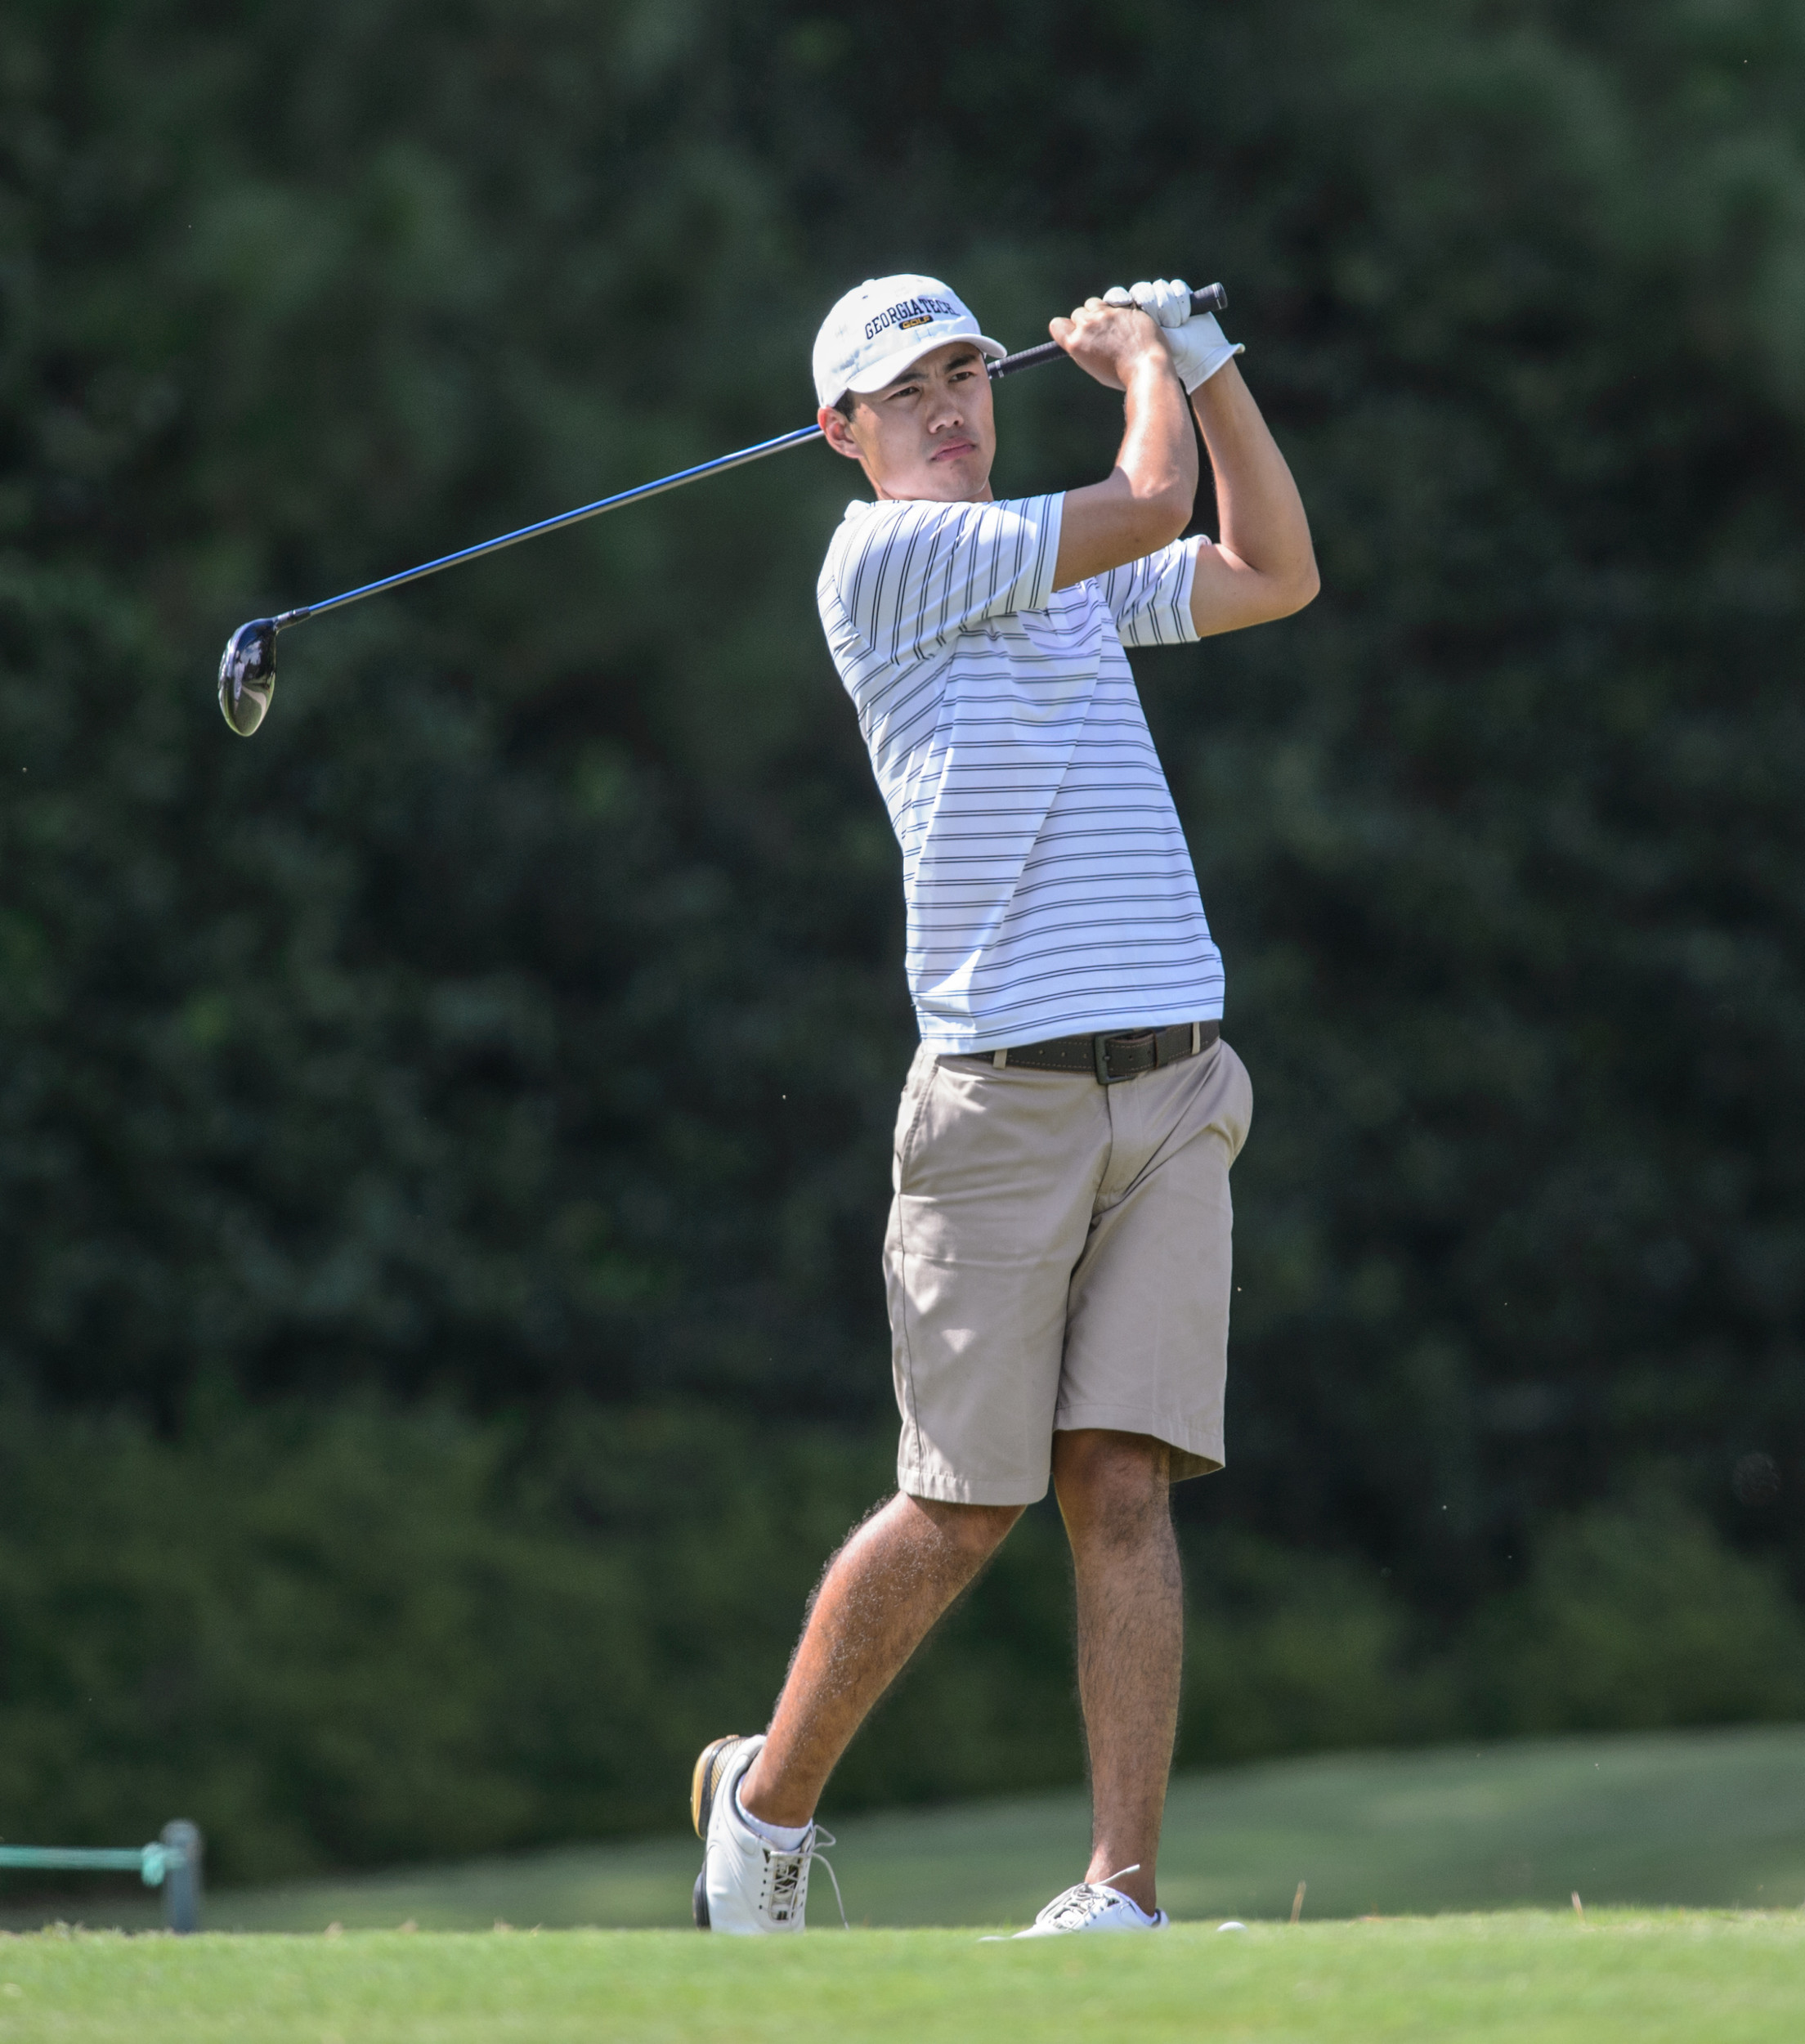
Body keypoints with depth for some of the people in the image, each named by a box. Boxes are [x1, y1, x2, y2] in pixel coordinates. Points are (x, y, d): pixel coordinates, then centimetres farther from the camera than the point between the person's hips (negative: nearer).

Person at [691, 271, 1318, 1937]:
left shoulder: (1070, 578, 20)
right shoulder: (884, 560, -3)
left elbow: (1276, 572, 27)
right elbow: (1151, 502, -7)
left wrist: (1201, 360, 21)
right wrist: (1141, 359, 12)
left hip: (1172, 1091, 5)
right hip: (1002, 1096, -5)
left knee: (1124, 1488, -5)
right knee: (962, 1509, -3)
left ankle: (1125, 1891, -8)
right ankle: (767, 1800, 19)